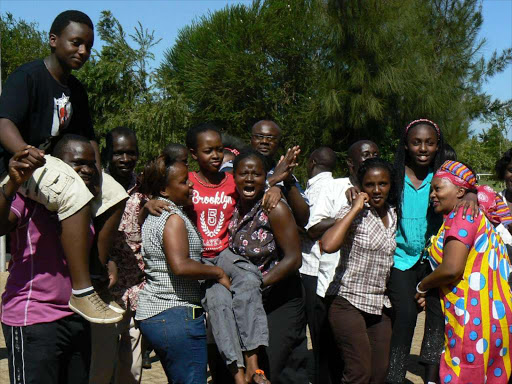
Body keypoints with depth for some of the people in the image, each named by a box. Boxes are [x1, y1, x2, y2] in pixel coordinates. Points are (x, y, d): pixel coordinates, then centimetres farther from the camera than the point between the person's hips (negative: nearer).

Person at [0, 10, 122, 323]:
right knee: (74, 193, -35)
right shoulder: (28, 76, -13)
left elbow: (87, 137, 15)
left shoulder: (75, 89, 13)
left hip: (54, 162, 9)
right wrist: (26, 152, -50)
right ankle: (81, 291, -34)